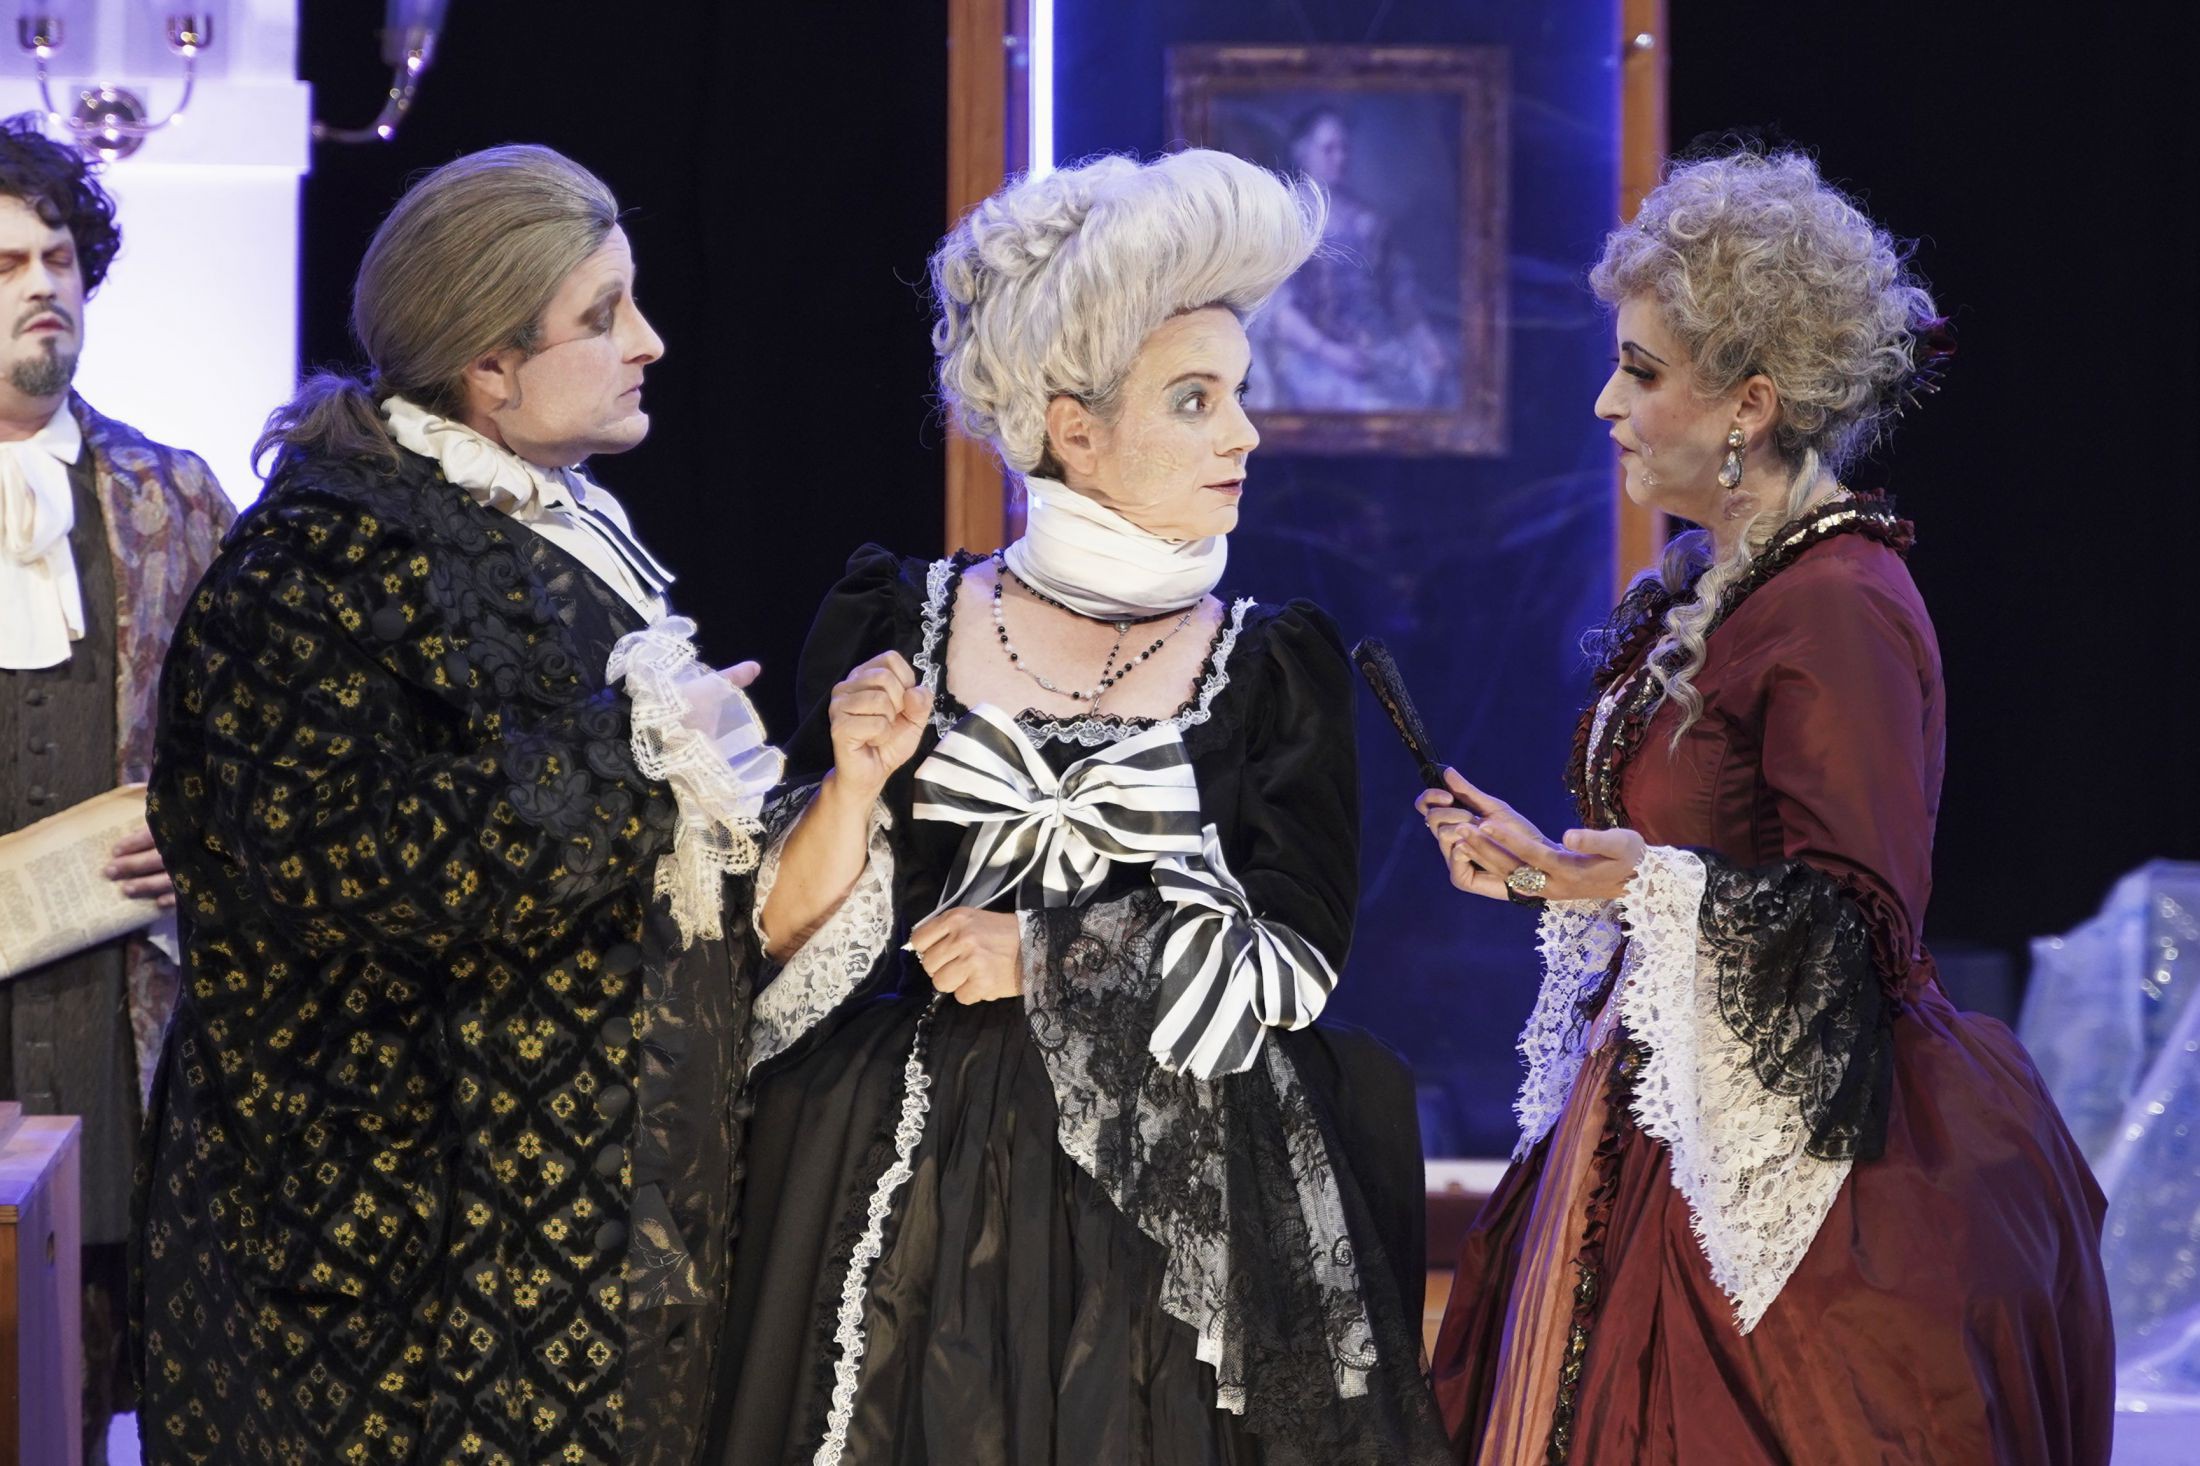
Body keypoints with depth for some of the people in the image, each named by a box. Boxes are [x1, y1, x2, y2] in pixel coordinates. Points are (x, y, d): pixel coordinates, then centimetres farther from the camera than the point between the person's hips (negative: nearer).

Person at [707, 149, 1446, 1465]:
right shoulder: (899, 624, 3)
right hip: (911, 1197, 0)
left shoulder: (1273, 668, 3)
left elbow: (1293, 964, -3)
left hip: (1172, 1207, 0)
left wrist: (1046, 959, -6)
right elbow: (789, 938, 3)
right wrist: (854, 784, -14)